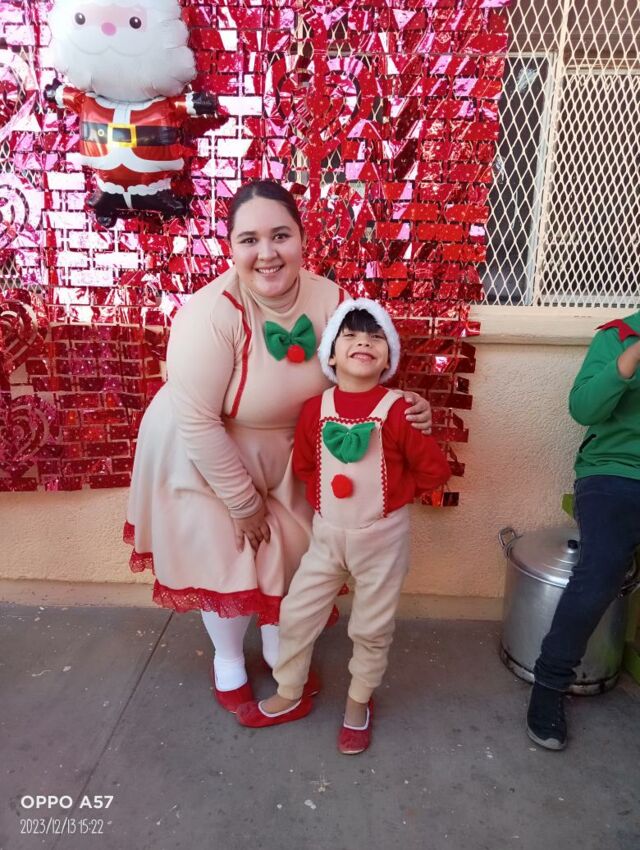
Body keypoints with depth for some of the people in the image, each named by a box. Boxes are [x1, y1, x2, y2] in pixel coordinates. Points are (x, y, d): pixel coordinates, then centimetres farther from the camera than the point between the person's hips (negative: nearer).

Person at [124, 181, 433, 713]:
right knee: (225, 558, 9)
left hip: (280, 451, 5)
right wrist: (243, 502, -18)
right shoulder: (212, 314, -33)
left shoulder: (330, 300, -18)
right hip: (203, 455, -4)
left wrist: (405, 407, -25)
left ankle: (279, 648, 46)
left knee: (287, 547, 17)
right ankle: (228, 659, 40)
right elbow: (197, 423, -28)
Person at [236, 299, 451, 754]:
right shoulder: (315, 408, -5)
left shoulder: (398, 411, -16)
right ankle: (289, 696, 36)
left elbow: (435, 469, -8)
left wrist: (386, 493, -5)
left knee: (372, 628, 13)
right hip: (327, 534, 3)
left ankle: (359, 703, 39)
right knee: (296, 614, 12)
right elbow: (303, 465, 10)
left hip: (382, 536, -3)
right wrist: (325, 498, 0)